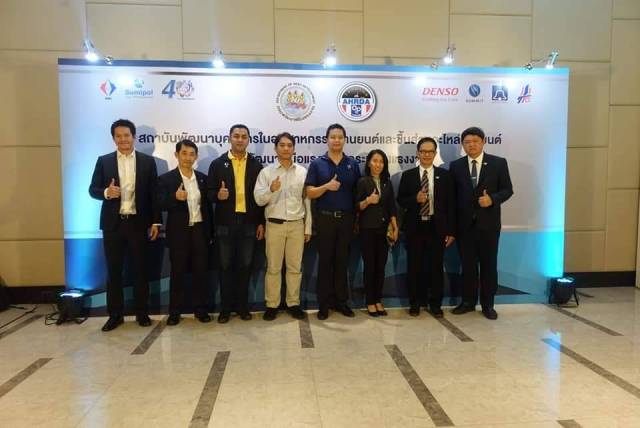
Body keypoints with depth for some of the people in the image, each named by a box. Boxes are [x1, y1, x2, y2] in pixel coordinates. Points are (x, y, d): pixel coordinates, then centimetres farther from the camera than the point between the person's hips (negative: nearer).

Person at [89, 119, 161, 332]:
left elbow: (153, 192, 2)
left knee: (140, 269, 7)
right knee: (114, 270, 7)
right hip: (112, 223, 1)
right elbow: (93, 189, 4)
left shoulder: (147, 161, 3)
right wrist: (106, 192, -19)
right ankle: (115, 314, 18)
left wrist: (155, 221, -2)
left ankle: (142, 313, 19)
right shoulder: (104, 161, 5)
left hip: (138, 222, -1)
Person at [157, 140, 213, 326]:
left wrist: (210, 232, 7)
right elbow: (160, 205, -12)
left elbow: (207, 206, 9)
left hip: (200, 230, 3)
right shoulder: (166, 179, -3)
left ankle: (200, 308, 19)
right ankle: (174, 311, 17)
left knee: (200, 271, 8)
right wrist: (175, 197, -31)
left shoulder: (202, 178, 7)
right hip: (179, 232, -2)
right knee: (177, 272, 6)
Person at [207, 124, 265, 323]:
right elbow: (209, 192, 2)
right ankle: (226, 308, 17)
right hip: (225, 222, -1)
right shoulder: (218, 163, 3)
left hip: (249, 222, 1)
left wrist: (261, 222, 2)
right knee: (226, 266, 6)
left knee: (245, 265, 7)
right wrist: (218, 195, -21)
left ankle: (242, 306, 20)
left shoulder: (256, 165, 6)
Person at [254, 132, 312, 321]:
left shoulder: (303, 172, 5)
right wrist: (271, 190, -28)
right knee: (273, 267, 6)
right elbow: (258, 199, -8)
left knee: (295, 267, 9)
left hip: (297, 225, 2)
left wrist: (308, 228, 5)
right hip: (274, 225, -1)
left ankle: (293, 303, 21)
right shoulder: (266, 172, -1)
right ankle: (271, 305, 16)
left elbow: (307, 201, 6)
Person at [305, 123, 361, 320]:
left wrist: (358, 218, 0)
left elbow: (358, 192, 8)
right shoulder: (317, 163, 0)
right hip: (325, 218, -2)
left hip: (346, 218, 2)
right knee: (325, 261, 5)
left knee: (342, 260, 9)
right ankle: (324, 303, 14)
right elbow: (310, 193, -4)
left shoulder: (353, 164, 6)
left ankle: (341, 300, 20)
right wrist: (327, 186, -21)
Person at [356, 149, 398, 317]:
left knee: (381, 266, 6)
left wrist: (395, 227, 2)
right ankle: (370, 302, 10)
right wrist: (367, 201, -24)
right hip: (368, 229, -4)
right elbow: (357, 206, -5)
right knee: (369, 265, 1)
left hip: (384, 228, 4)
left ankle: (378, 300, 16)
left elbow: (392, 207, 9)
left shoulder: (387, 183, 10)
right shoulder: (363, 182, -3)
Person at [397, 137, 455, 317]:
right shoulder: (408, 175, 4)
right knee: (414, 267, 7)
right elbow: (400, 201, 4)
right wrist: (415, 199, -17)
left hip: (437, 227, 0)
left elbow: (450, 204, 2)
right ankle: (414, 303, 21)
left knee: (436, 267, 6)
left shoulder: (444, 175, 4)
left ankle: (435, 304, 21)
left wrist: (451, 231, -3)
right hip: (415, 228, 0)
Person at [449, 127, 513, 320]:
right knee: (468, 264, 9)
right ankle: (468, 301, 21)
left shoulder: (499, 163, 1)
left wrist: (492, 199, -19)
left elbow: (507, 190, 2)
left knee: (489, 264, 7)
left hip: (488, 223, -1)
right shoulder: (456, 165, 6)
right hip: (464, 223, 1)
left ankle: (488, 304, 18)